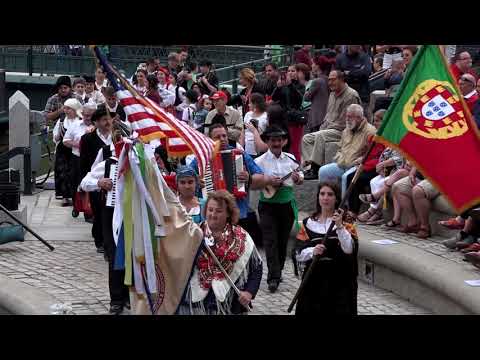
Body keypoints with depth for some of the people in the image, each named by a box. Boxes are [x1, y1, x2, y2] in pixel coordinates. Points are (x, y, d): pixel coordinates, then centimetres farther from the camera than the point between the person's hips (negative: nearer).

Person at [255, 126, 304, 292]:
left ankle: (277, 271, 25)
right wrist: (267, 181, -21)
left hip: (287, 203, 4)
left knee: (283, 240, 10)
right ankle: (274, 277, -15)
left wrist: (298, 178, -8)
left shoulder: (290, 158, 7)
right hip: (268, 205, -4)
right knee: (270, 240, -10)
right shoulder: (260, 161, -4)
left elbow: (300, 178, 14)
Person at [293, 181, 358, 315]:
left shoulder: (346, 222, 2)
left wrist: (339, 226, -22)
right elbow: (298, 254, 1)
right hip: (314, 278, 2)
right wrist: (312, 251, -18)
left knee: (339, 309, -5)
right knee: (311, 309, -1)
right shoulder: (308, 223, 6)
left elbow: (349, 249, -14)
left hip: (339, 279, -2)